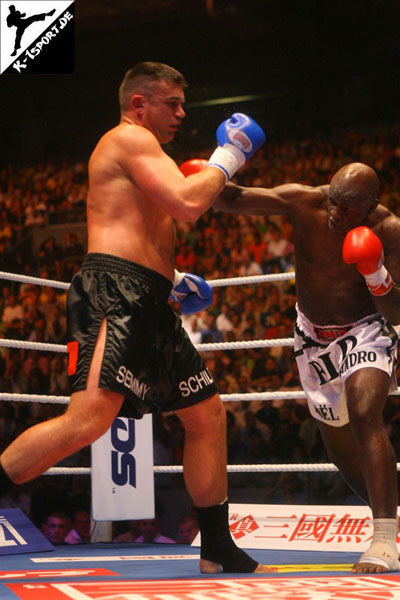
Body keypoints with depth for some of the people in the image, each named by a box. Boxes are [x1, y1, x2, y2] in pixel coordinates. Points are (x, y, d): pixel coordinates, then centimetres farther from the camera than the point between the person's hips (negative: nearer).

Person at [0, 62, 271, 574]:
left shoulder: (134, 149, 30)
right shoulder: (130, 137, -2)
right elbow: (189, 205, -15)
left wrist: (170, 280, 24)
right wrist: (227, 157, 1)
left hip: (147, 306, 11)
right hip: (115, 296, -11)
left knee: (207, 413, 11)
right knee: (89, 420, -27)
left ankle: (219, 551, 17)